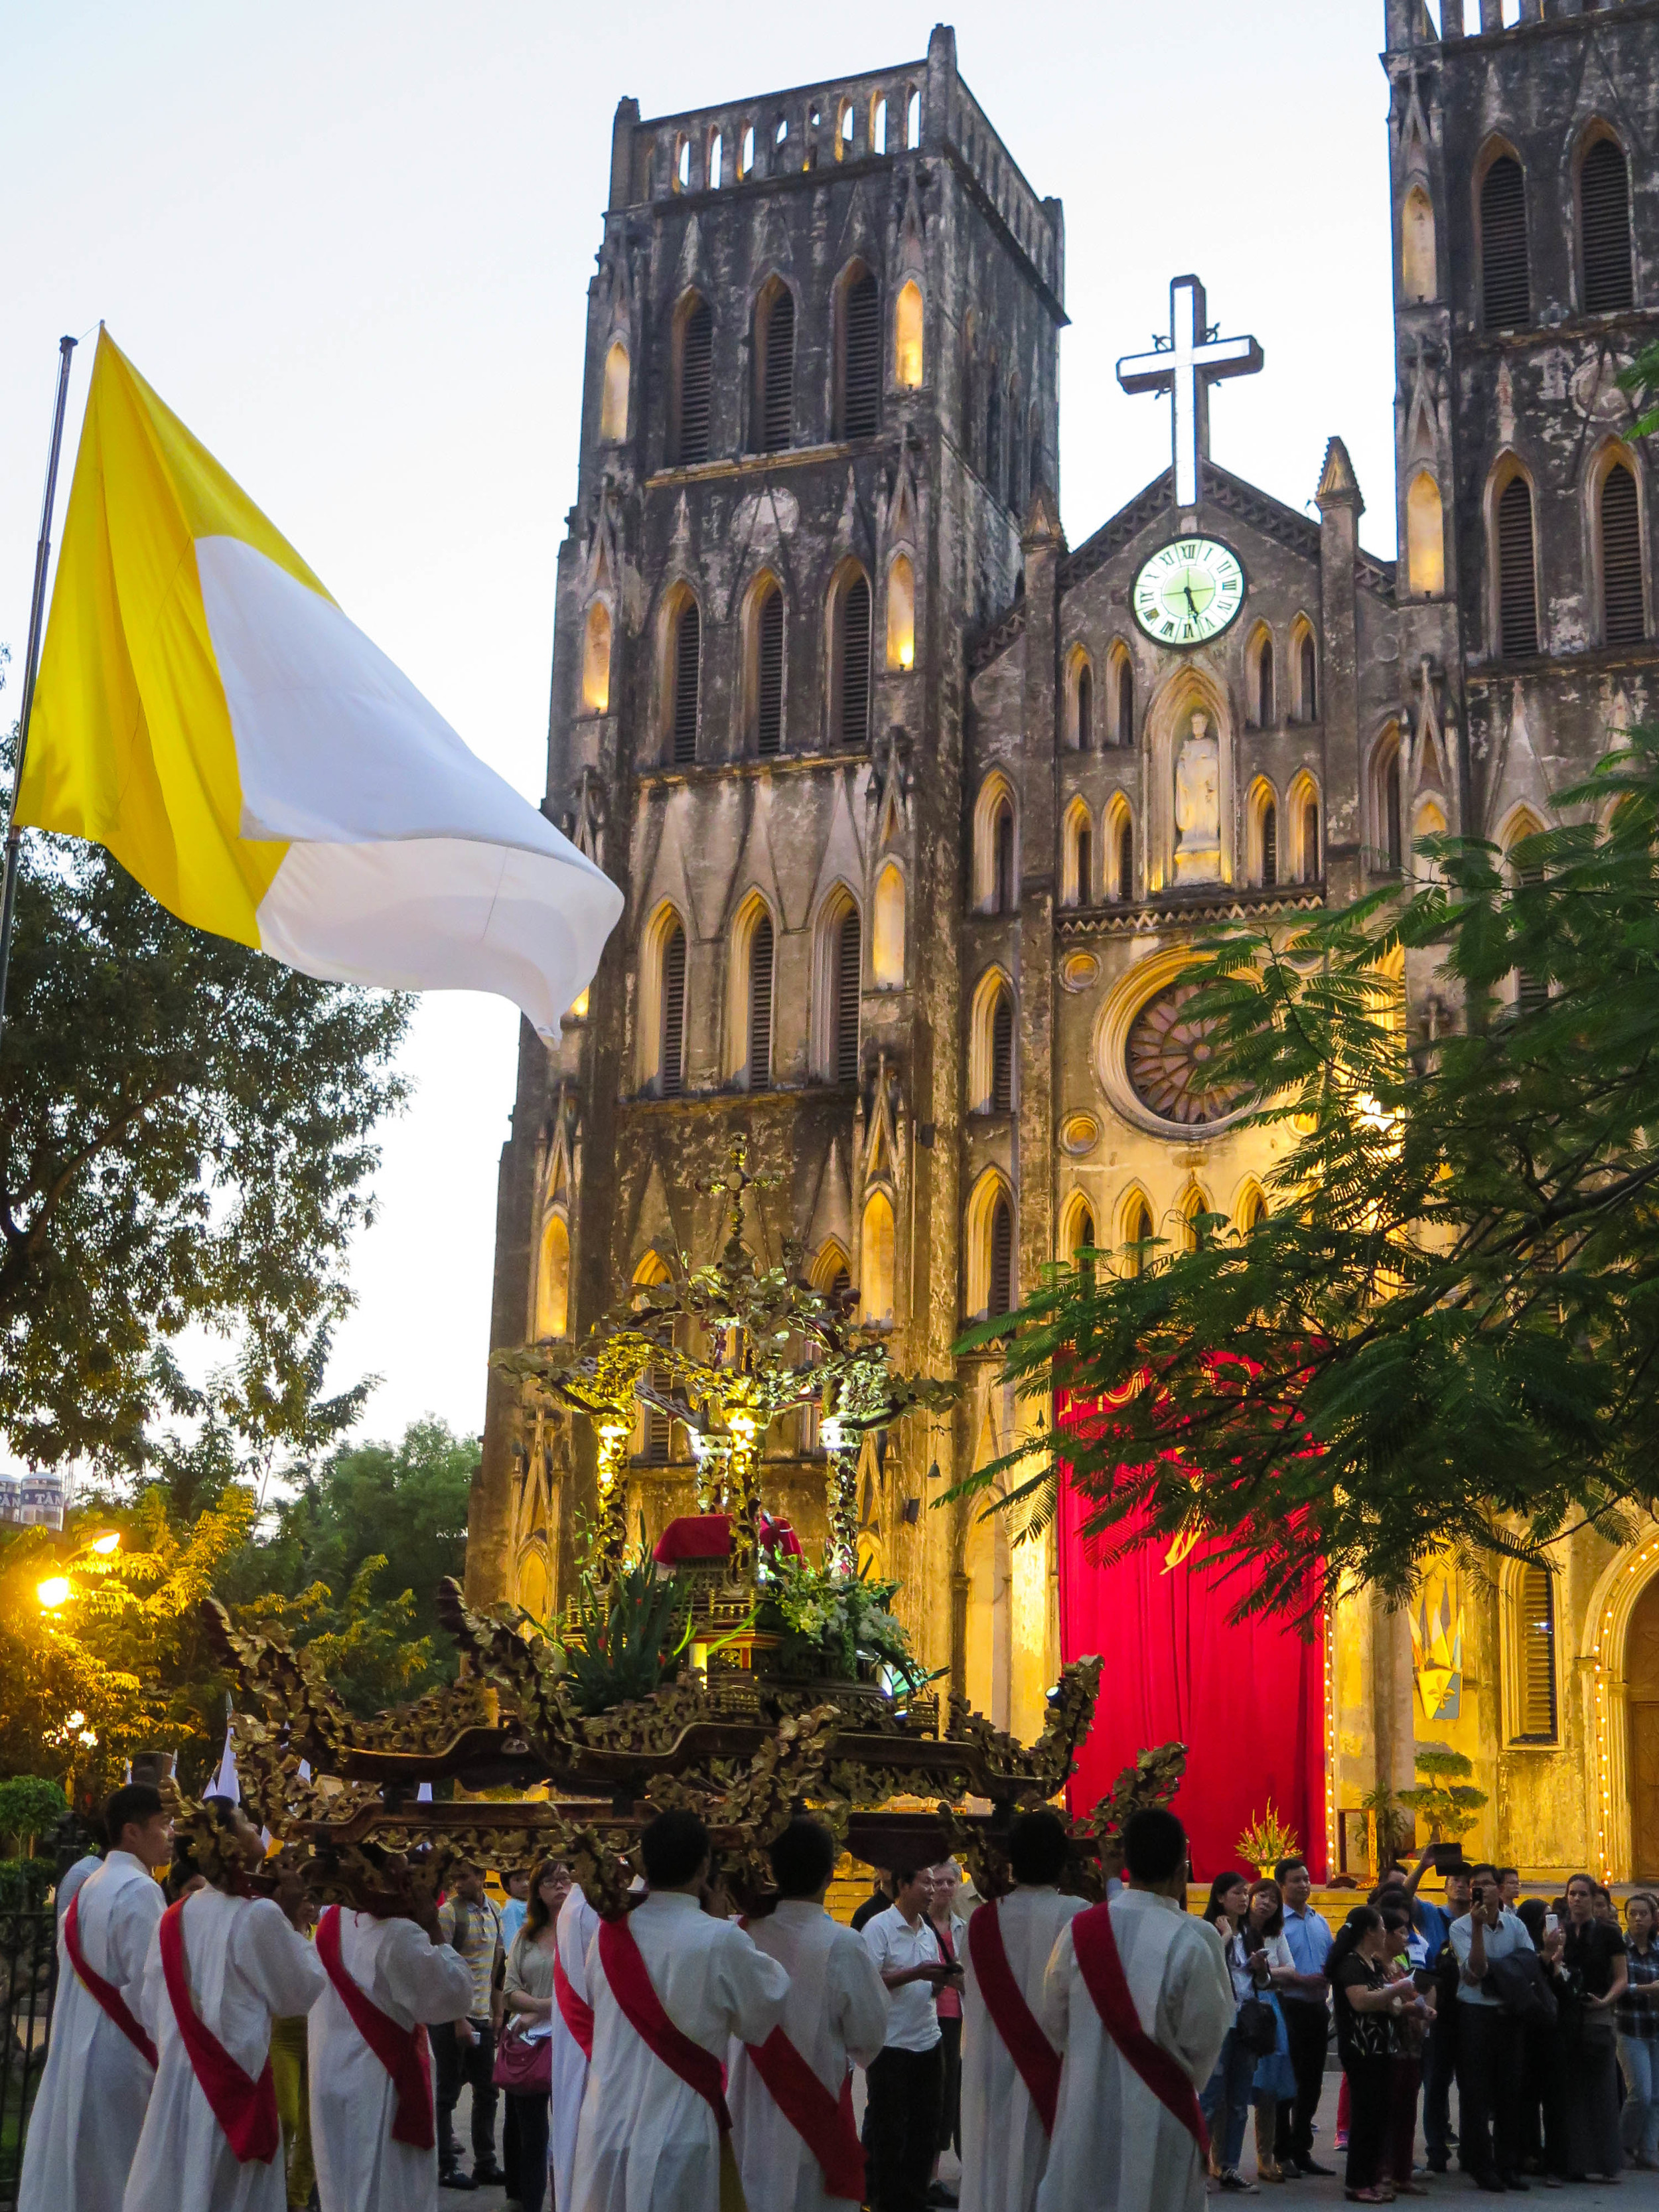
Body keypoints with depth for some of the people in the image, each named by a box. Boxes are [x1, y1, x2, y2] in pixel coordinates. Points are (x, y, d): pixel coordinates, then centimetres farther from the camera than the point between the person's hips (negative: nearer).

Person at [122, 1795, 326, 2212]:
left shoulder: (172, 1919, 4)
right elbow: (298, 1996, -7)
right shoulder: (259, 1915, -16)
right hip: (236, 2082, -6)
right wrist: (295, 1928, 3)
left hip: (176, 2080, 6)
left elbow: (150, 2009, 11)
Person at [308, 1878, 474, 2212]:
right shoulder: (400, 1935, -22)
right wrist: (435, 1932, -11)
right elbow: (453, 1996, -18)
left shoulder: (332, 1921, 0)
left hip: (329, 2077, 7)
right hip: (380, 2084, -7)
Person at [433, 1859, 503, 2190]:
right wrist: (458, 2020, -17)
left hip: (482, 2017, 7)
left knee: (486, 2091, 12)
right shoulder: (448, 1913, -12)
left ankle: (485, 2165, 21)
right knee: (448, 2094, 2)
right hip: (453, 2017, -7)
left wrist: (496, 2012, 12)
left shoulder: (493, 1912, 8)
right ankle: (446, 2168, 10)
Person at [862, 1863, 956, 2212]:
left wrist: (944, 1979, -2)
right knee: (889, 2132, 3)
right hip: (891, 2044, -7)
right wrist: (916, 1973, -22)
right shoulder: (878, 1927, -11)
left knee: (925, 2125, 10)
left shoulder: (928, 1931, 13)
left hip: (929, 2041, 7)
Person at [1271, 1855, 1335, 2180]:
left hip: (1317, 2007, 7)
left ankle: (1302, 2150, 21)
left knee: (1311, 2082, 11)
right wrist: (1301, 1979, -23)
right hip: (1289, 2007, -7)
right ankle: (1282, 2154, 8)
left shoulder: (1320, 1922, 14)